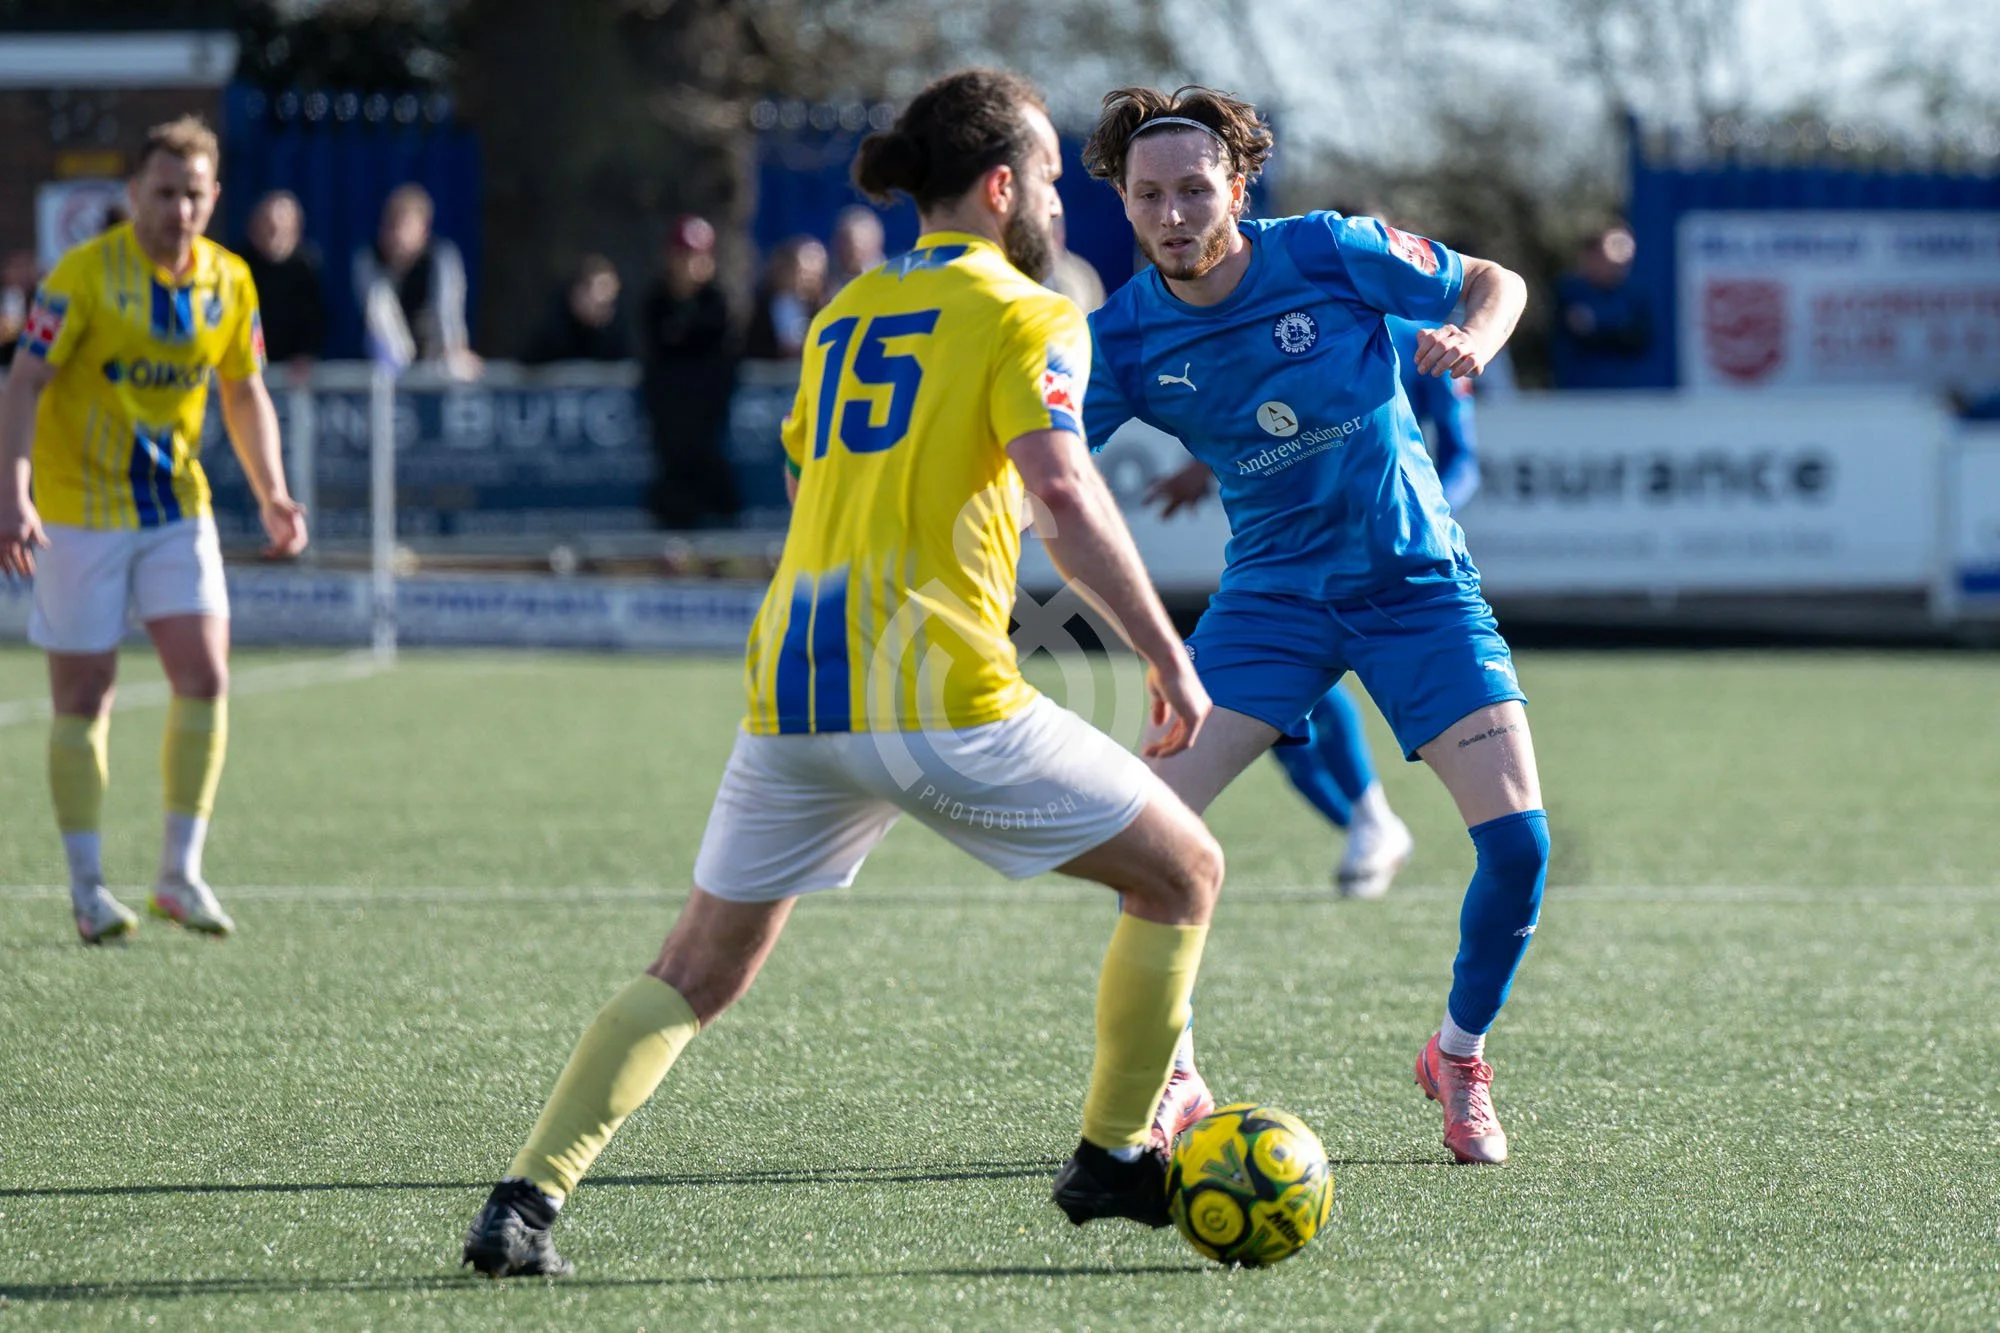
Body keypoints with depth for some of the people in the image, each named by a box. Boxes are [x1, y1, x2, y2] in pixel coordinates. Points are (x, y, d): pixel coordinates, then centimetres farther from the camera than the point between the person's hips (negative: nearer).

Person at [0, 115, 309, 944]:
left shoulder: (228, 281, 1)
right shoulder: (84, 275, -14)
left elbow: (244, 392, 13)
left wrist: (272, 495, 3)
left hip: (178, 505, 4)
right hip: (81, 510, -4)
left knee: (206, 676, -8)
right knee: (83, 698, 0)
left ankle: (181, 874, 2)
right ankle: (88, 886, 9)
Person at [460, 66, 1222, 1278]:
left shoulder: (845, 314, 21)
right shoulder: (1025, 315, 1)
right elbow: (1063, 493, -13)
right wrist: (1170, 658, -9)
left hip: (793, 691, 6)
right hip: (941, 698, -6)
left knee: (698, 973, 15)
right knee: (1184, 874, 12)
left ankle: (529, 1198, -1)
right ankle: (1115, 1157, 16)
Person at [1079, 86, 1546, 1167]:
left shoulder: (1330, 254, -16)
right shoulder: (1125, 337, -11)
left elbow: (1497, 283, -2)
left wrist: (1470, 340, -24)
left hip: (1417, 586, -1)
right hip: (1273, 590, 1)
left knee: (1517, 839, -15)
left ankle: (1460, 1058, 12)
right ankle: (1168, 1081, 3)